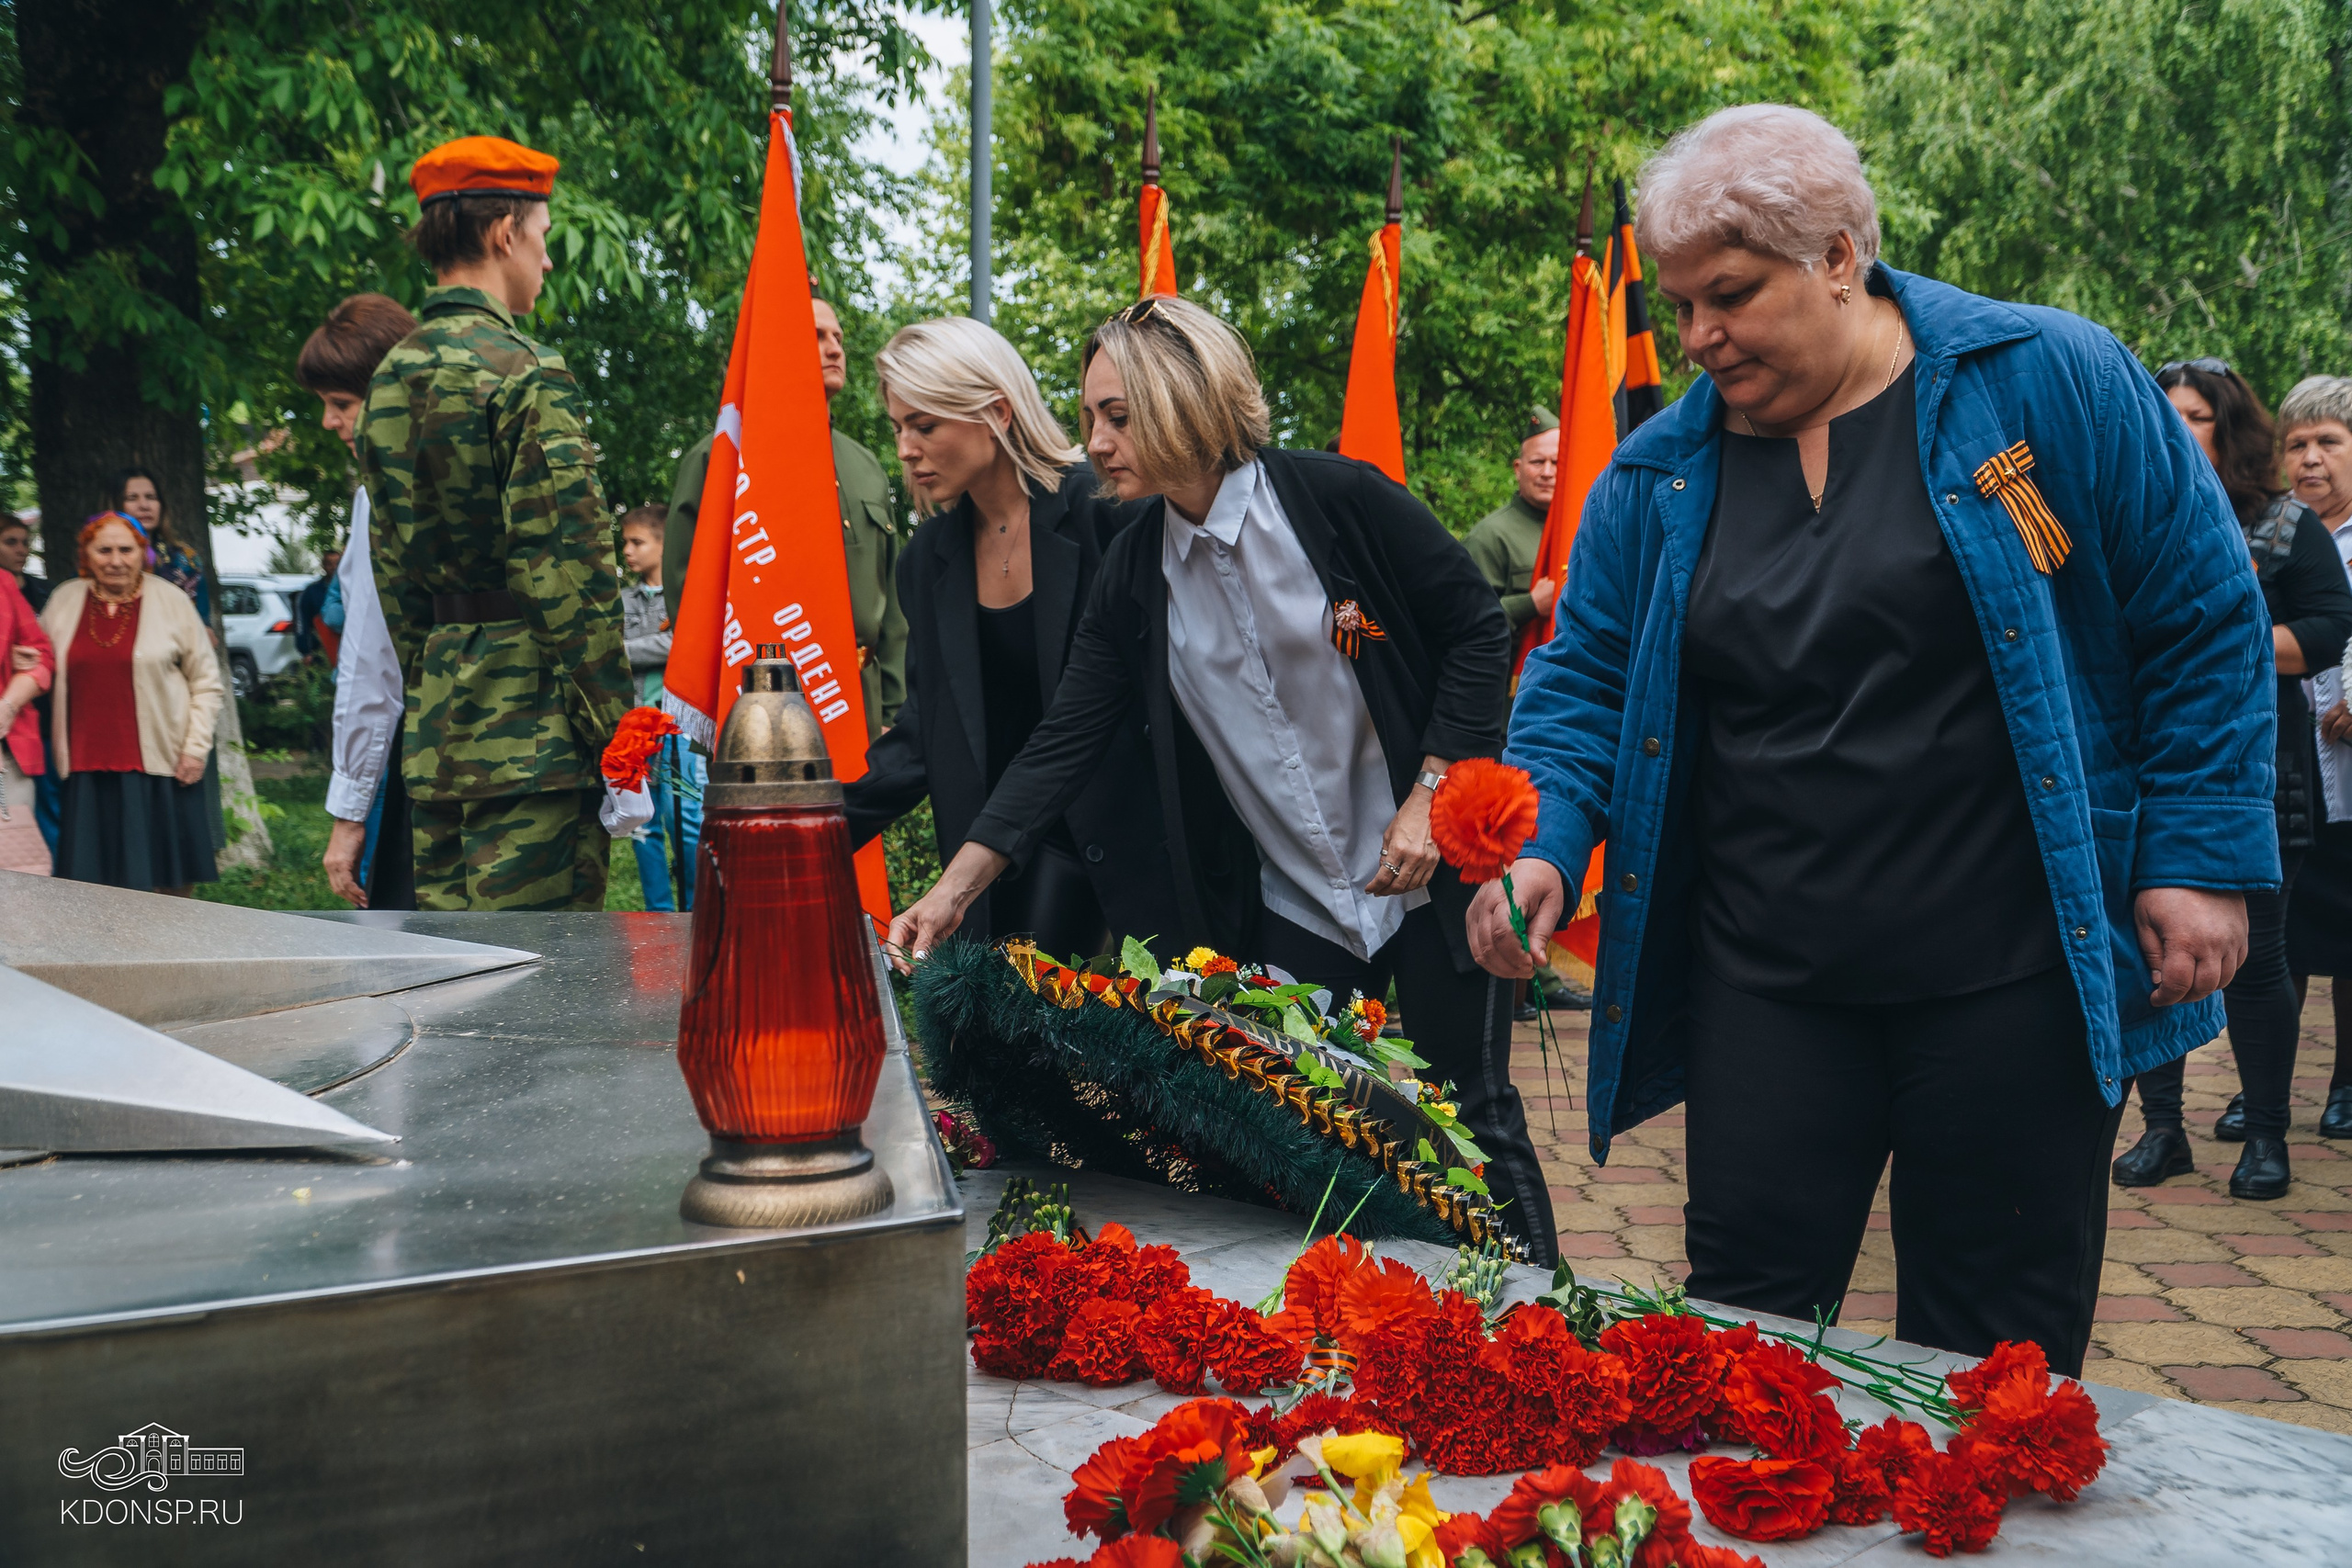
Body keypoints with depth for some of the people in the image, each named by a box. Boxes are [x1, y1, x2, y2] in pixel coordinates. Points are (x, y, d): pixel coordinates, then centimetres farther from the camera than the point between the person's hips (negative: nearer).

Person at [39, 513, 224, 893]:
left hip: (159, 764, -2)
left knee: (171, 882, 2)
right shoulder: (63, 601, 9)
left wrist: (197, 747, -3)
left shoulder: (172, 601, 2)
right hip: (87, 768, 2)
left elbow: (206, 682, 5)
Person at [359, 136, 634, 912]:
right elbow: (569, 561, -16)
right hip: (530, 716, -9)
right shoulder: (524, 372, -12)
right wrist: (613, 721, -13)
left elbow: (392, 565, 17)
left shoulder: (391, 375, 14)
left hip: (437, 723, 9)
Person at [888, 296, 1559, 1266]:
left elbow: (1479, 631, -7)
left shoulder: (1337, 498, -12)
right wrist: (955, 887, -7)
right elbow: (1064, 742, 0)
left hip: (1431, 869, -4)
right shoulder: (1134, 573, 1)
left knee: (1469, 1123, 5)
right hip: (1289, 904, 4)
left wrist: (1429, 795, -14)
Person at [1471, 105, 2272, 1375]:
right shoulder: (1658, 474, 5)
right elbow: (1584, 677, 9)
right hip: (1763, 979, 3)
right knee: (1743, 1308, 9)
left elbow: (2204, 620, -1)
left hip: (2013, 972, -2)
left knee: (2000, 1343, 10)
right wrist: (1543, 842, -10)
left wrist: (2201, 856, -5)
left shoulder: (2045, 380, -4)